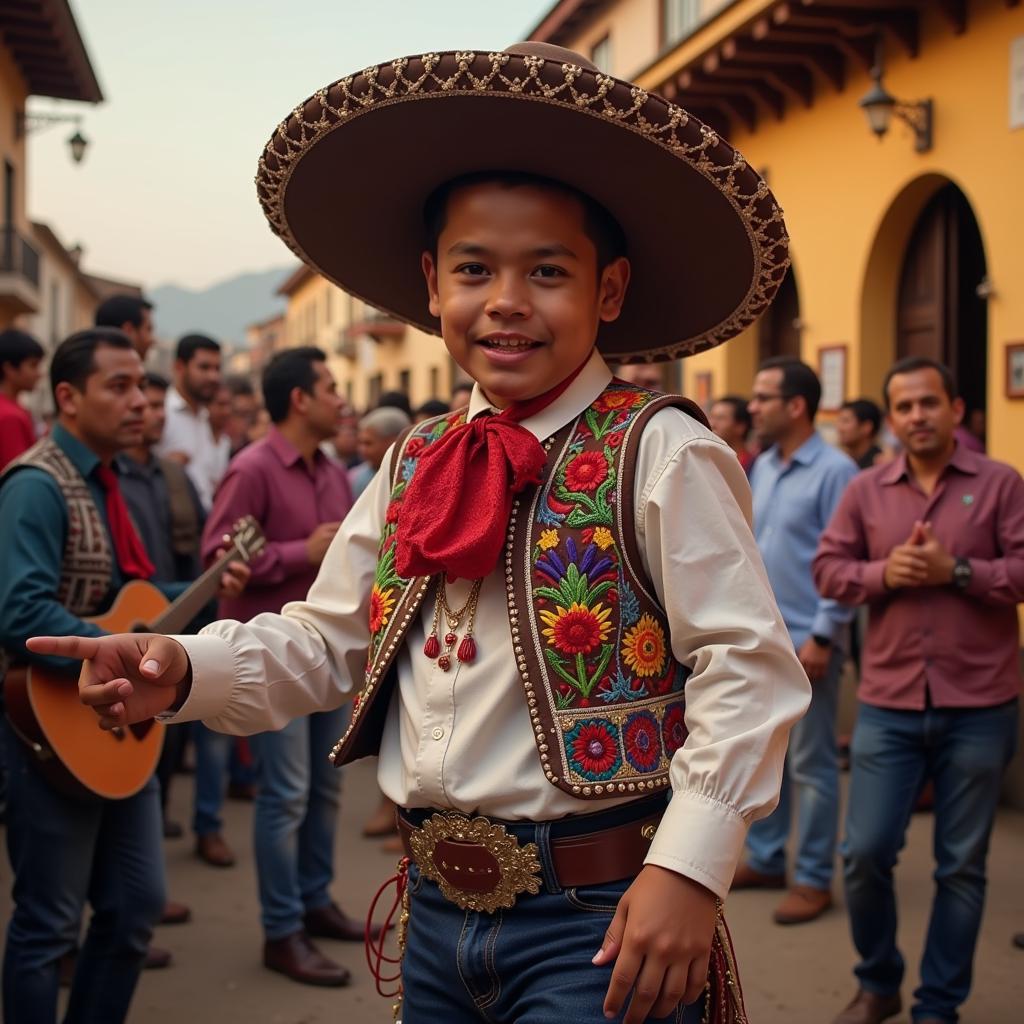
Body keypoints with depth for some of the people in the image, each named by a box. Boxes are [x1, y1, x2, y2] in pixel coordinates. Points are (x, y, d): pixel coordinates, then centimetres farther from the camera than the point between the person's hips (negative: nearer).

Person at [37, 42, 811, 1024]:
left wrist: (688, 869, -19)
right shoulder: (415, 465, 7)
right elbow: (323, 640, 13)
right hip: (438, 909, 6)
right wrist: (185, 669, -4)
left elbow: (747, 671, -13)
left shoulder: (659, 454, -12)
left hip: (595, 923, -6)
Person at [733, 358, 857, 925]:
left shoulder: (835, 471, -13)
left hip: (804, 641, -7)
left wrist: (821, 637, -18)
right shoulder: (761, 467, 9)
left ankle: (814, 879, 13)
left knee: (809, 764, 2)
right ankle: (764, 859, 28)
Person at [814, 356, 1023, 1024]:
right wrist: (882, 573, -11)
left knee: (961, 865, 7)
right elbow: (828, 569, 6)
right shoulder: (866, 490, 6)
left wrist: (957, 571, -17)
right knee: (866, 853, 3)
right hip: (888, 705, 2)